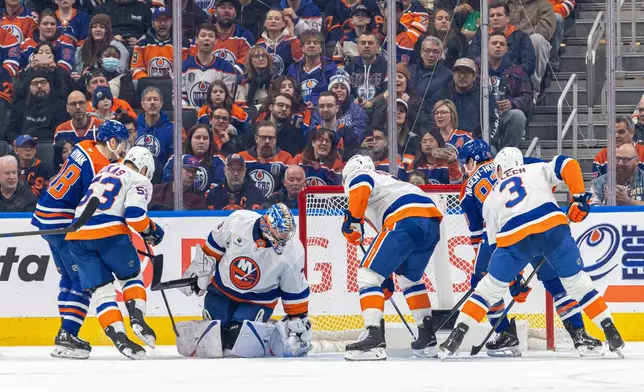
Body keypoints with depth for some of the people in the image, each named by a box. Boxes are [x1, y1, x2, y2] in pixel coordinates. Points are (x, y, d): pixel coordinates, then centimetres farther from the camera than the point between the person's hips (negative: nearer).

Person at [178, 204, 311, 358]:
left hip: (258, 301, -2)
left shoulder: (292, 252, -24)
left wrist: (299, 321, -6)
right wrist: (199, 270, 3)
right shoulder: (238, 221, -25)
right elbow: (214, 245, -4)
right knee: (213, 331, 1)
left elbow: (295, 292, -10)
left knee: (236, 336, -20)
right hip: (222, 288, 2)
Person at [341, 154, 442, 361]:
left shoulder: (357, 176, 15)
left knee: (368, 273, -6)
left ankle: (374, 337, -20)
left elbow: (361, 189, -11)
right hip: (432, 224, 8)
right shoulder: (385, 180, 40)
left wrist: (353, 220, -12)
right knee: (410, 278, 29)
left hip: (406, 221, -8)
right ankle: (428, 337, 29)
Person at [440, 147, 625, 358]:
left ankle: (457, 335, 10)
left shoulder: (491, 198, 32)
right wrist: (579, 197, 10)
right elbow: (567, 165, 9)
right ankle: (611, 334, 14)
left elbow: (495, 244, 31)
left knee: (491, 286, 16)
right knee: (576, 282, 15)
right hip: (553, 226, 0)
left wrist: (514, 278, 36)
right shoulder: (537, 170, 28)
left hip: (514, 238, 0)